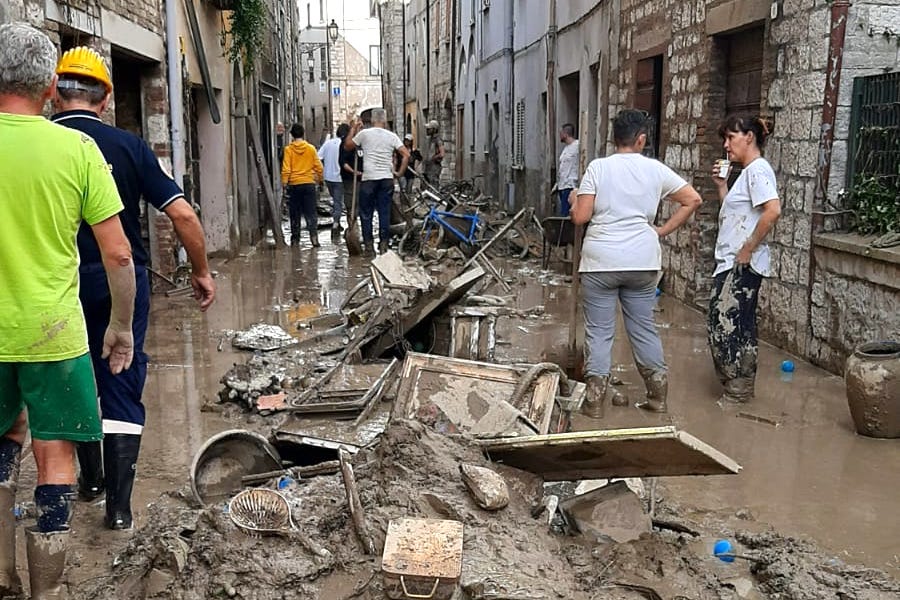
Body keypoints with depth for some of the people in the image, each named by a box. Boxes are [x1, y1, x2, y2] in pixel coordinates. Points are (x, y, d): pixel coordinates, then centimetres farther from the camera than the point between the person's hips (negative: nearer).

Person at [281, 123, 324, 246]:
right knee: (311, 213, 3)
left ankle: (295, 239, 13)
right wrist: (319, 179, 18)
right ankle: (314, 237, -10)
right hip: (309, 183, 1)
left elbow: (286, 169, -8)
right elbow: (318, 167, 2)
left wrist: (284, 183, -1)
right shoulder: (311, 148, -1)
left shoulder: (288, 149, -5)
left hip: (294, 185, -1)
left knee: (295, 214, 9)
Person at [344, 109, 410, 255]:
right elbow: (406, 154, -3)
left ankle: (369, 246, 7)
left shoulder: (364, 133, -2)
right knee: (385, 213, 7)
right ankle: (383, 245, 7)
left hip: (368, 179, -2)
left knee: (366, 214, 7)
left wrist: (353, 129, 19)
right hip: (387, 179, 2)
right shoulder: (391, 136, 4)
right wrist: (400, 172, 5)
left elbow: (347, 145, 10)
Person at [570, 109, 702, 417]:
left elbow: (580, 217, -8)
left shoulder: (598, 167, -5)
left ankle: (596, 398, 6)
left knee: (599, 330, 4)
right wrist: (662, 230, 10)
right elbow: (693, 200, 6)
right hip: (642, 261, 3)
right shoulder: (655, 169, 3)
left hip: (601, 261, -2)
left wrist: (575, 202, 14)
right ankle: (658, 395, 20)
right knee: (644, 328, 14)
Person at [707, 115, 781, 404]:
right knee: (736, 326, 14)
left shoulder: (757, 169, -13)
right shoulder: (748, 171, 17)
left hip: (742, 264, -10)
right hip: (732, 263, 10)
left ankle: (738, 390, 5)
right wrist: (721, 185, 10)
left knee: (727, 325, -6)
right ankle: (738, 387, 24)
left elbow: (773, 211, -26)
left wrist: (748, 249, -21)